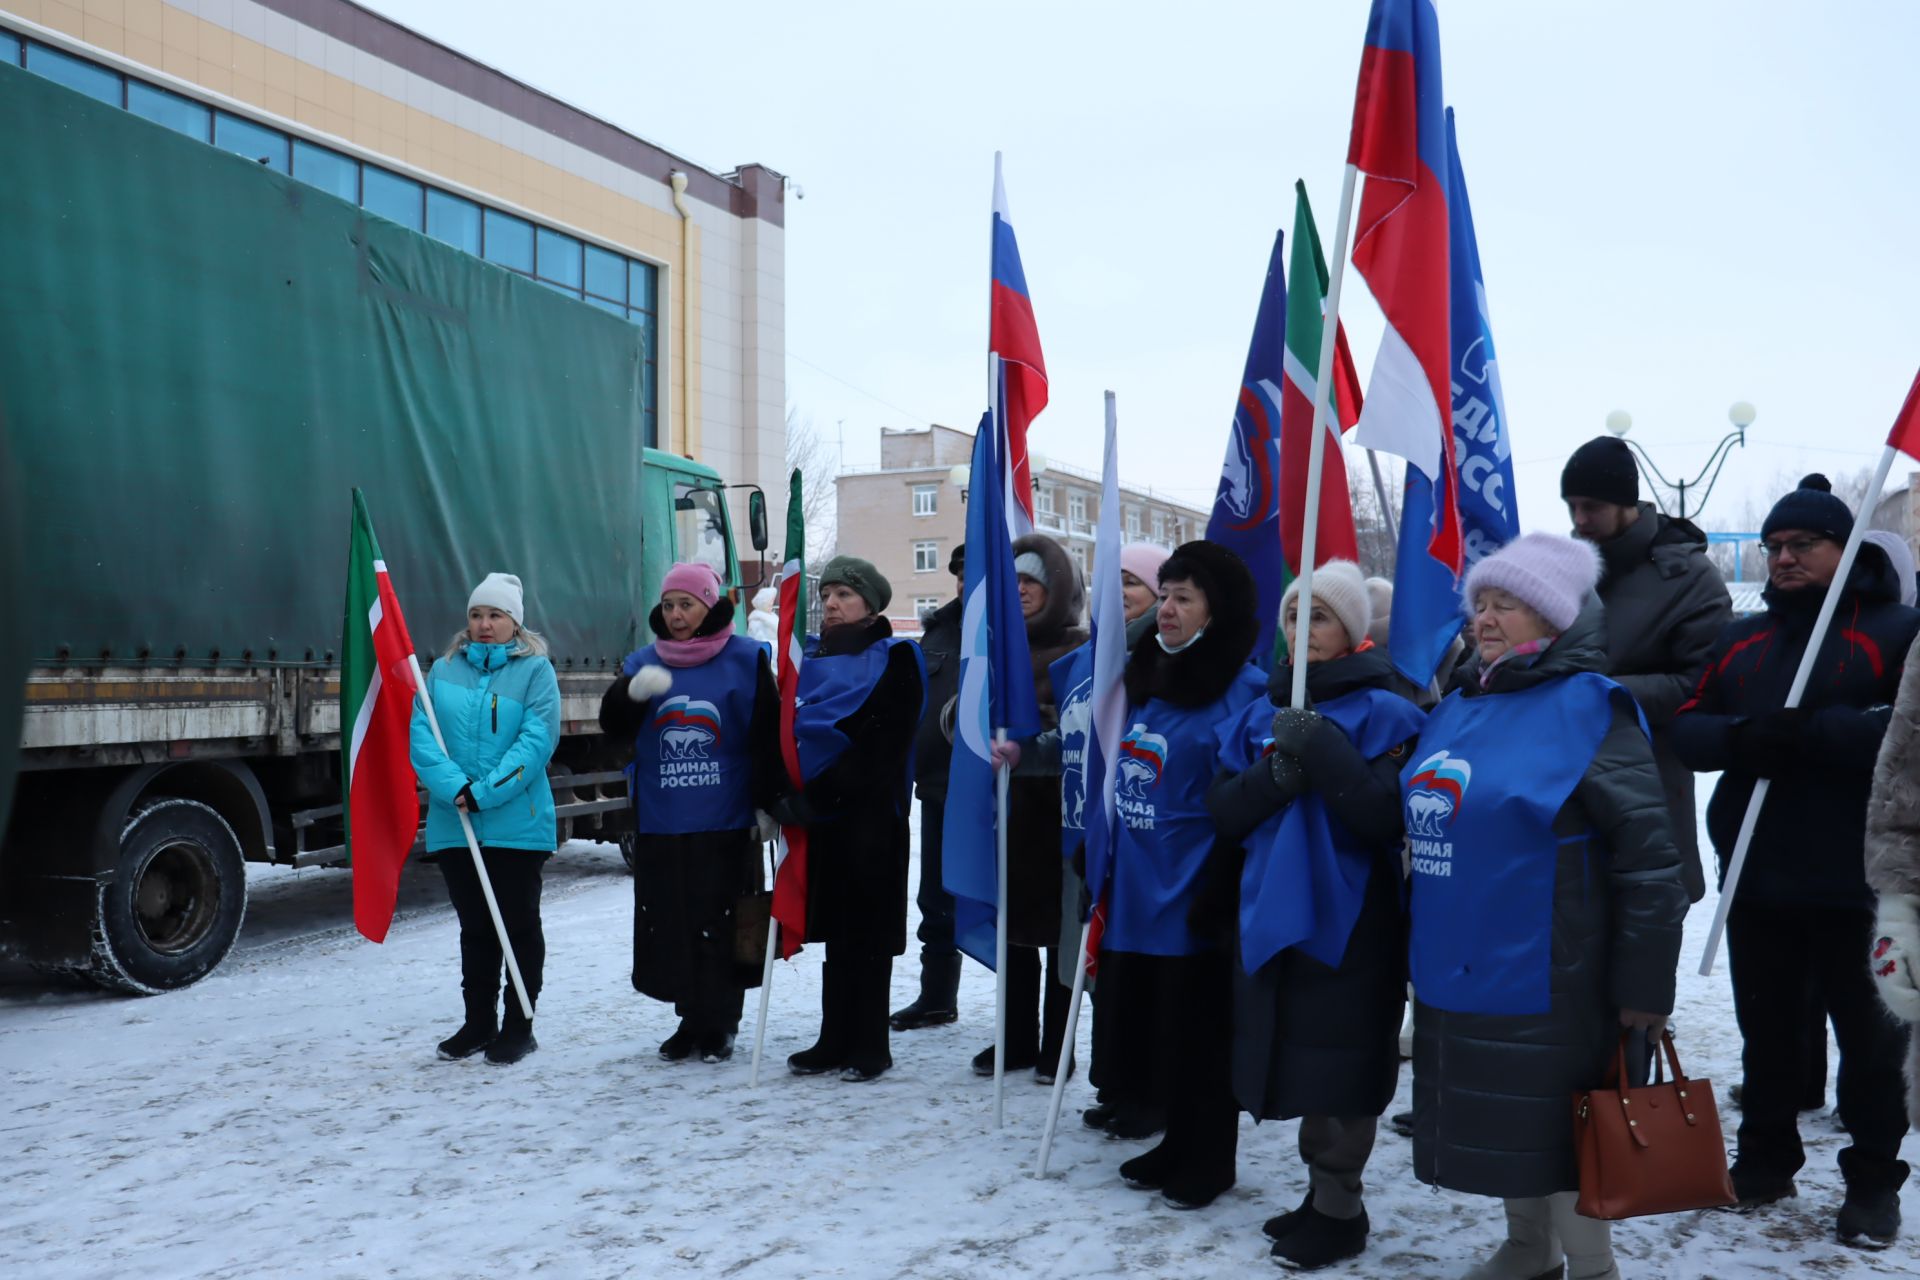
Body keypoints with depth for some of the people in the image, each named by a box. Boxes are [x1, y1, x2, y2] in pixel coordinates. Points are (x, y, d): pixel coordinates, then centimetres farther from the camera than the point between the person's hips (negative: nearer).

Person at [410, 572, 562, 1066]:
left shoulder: (535, 669, -3)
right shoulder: (443, 670, 8)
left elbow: (537, 740, -13)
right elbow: (421, 734, -1)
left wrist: (484, 793, -20)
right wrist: (454, 787, -17)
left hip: (518, 824, -4)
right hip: (453, 825, 4)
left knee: (520, 925, 5)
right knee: (475, 927, 14)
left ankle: (519, 1027, 17)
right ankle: (479, 1022, 26)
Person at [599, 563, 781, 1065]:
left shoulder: (746, 659, -1)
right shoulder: (642, 663, 10)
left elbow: (768, 737, -1)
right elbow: (613, 727, 2)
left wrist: (766, 802, -3)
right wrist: (632, 692, -18)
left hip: (726, 823, -4)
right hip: (660, 824, 4)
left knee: (721, 925, 1)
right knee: (669, 926, 8)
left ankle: (720, 1024, 15)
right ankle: (691, 1018, 23)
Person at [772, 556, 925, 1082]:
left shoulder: (894, 659, -6)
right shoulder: (811, 658, 14)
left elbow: (882, 745, -16)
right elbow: (786, 729, 14)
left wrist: (817, 793, -19)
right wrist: (780, 795, 0)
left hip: (871, 815, -6)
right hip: (819, 815, 6)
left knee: (867, 933, 1)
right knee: (837, 932, 12)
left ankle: (870, 1046, 11)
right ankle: (835, 1040, 20)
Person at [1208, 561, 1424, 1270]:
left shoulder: (1384, 712, -6)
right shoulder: (1261, 715, 11)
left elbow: (1389, 817, -18)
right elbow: (1223, 811, 4)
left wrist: (1322, 749, -23)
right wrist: (1277, 773, -13)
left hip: (1350, 924, -5)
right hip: (1271, 915, 6)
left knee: (1337, 1068, 0)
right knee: (1297, 1063, 13)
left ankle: (1339, 1208, 17)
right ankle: (1322, 1193, 29)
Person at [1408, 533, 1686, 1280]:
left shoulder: (1588, 708, -12)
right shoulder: (1456, 708, 10)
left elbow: (1646, 853, -15)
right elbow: (1423, 829, 19)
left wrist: (1644, 982, -15)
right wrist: (1421, 947, 17)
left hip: (1546, 981, -7)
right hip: (1458, 975, 7)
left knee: (1557, 1129, 4)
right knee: (1500, 1124, 20)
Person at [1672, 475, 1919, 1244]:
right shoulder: (1740, 640, 12)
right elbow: (1687, 730, 5)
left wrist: (1815, 729, -27)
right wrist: (1739, 737, -16)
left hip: (1855, 881, -5)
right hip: (1755, 877, 5)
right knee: (1766, 1027, 16)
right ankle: (1766, 1156, 30)